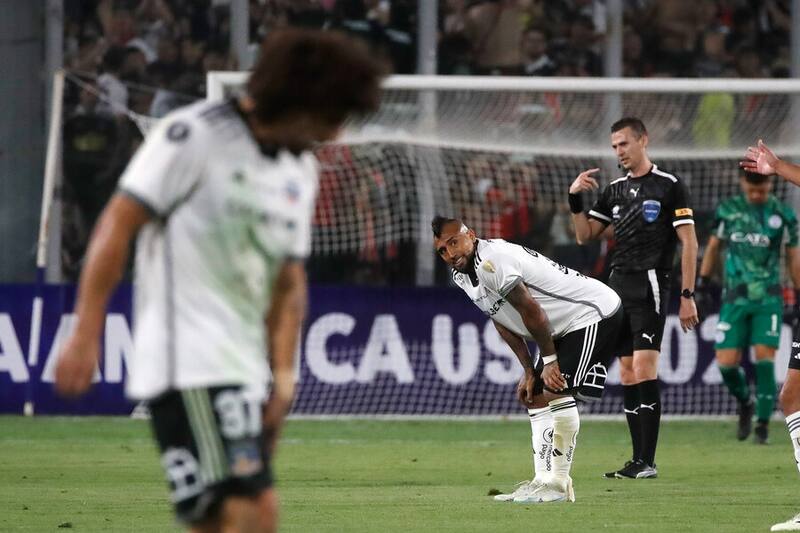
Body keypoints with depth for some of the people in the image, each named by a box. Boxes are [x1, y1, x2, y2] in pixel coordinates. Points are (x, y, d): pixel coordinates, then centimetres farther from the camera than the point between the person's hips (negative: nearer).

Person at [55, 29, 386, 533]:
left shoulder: (302, 171, 17)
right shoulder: (195, 135, -6)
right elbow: (119, 224, -8)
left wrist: (283, 374, 9)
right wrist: (86, 335, -14)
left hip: (245, 369, 8)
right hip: (190, 364, -8)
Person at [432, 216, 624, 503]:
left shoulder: (491, 261, -25)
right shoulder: (462, 277, 7)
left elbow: (531, 312, -22)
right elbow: (503, 324, 13)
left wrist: (549, 359, -12)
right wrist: (529, 371, 7)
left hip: (594, 315, -11)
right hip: (564, 328, 11)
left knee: (555, 391, -20)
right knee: (535, 396, 10)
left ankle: (559, 483, -19)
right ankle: (544, 479, 11)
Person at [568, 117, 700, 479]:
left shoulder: (669, 186, -3)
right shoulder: (614, 190, 15)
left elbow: (689, 242, -5)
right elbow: (585, 235, 17)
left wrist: (687, 295, -10)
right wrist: (575, 200, 1)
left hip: (650, 284, -7)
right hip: (618, 285, 7)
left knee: (644, 368, -15)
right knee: (627, 374, 5)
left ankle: (648, 462, -14)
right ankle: (637, 461, 8)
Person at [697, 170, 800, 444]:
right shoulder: (728, 209, 4)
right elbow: (714, 247, 16)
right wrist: (702, 283, 14)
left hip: (768, 300, -2)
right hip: (735, 297, 2)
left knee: (764, 358, -13)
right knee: (726, 363, -6)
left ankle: (762, 424, -4)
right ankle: (745, 404, 23)